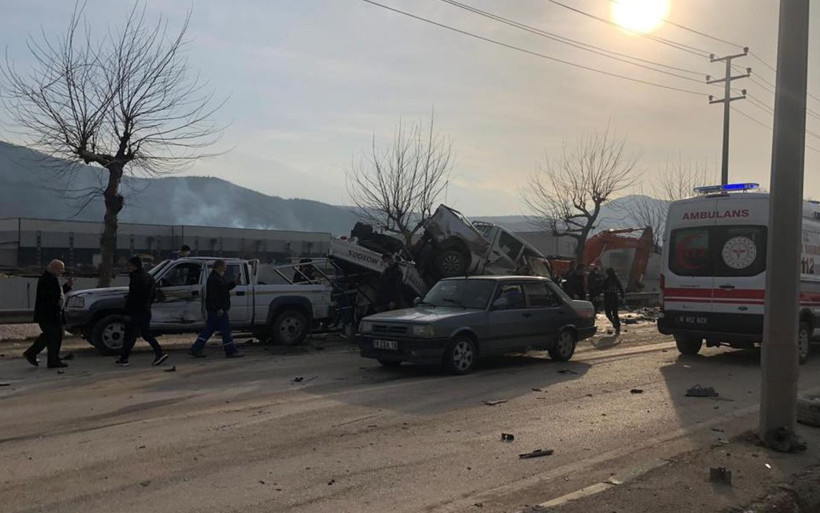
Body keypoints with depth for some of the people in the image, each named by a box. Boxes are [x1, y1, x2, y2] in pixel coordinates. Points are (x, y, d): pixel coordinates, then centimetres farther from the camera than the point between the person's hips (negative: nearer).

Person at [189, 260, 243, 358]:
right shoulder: (213, 279, -17)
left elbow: (225, 288, 26)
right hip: (216, 309, -11)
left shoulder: (218, 277, 17)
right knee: (225, 329, -5)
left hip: (215, 309, 11)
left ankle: (195, 349, 14)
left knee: (209, 330, 12)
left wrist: (234, 283, 12)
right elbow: (213, 295, -23)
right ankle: (231, 351, 0)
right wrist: (219, 309, -26)